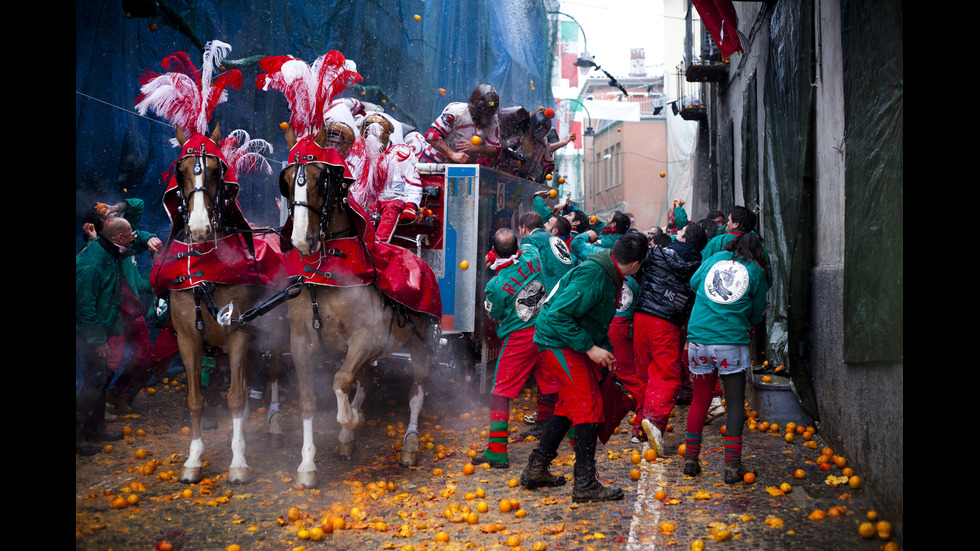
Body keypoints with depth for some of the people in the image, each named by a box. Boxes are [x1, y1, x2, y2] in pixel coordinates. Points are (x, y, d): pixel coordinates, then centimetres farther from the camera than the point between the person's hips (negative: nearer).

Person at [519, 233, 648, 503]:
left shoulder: (608, 275, 9)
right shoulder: (592, 276, -24)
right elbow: (558, 315, -28)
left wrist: (605, 349, 16)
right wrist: (590, 347, -25)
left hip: (571, 344, 11)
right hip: (559, 342, -11)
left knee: (569, 405, 17)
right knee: (588, 407, -10)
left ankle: (535, 470, 25)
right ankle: (585, 485, -6)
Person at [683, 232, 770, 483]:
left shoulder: (715, 259, 11)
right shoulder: (757, 272, 5)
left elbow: (693, 283, 26)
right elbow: (755, 315, 11)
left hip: (698, 338, 3)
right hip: (732, 342, -3)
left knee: (699, 401, 13)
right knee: (735, 402, 6)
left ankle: (690, 458, 16)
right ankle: (732, 465, 1)